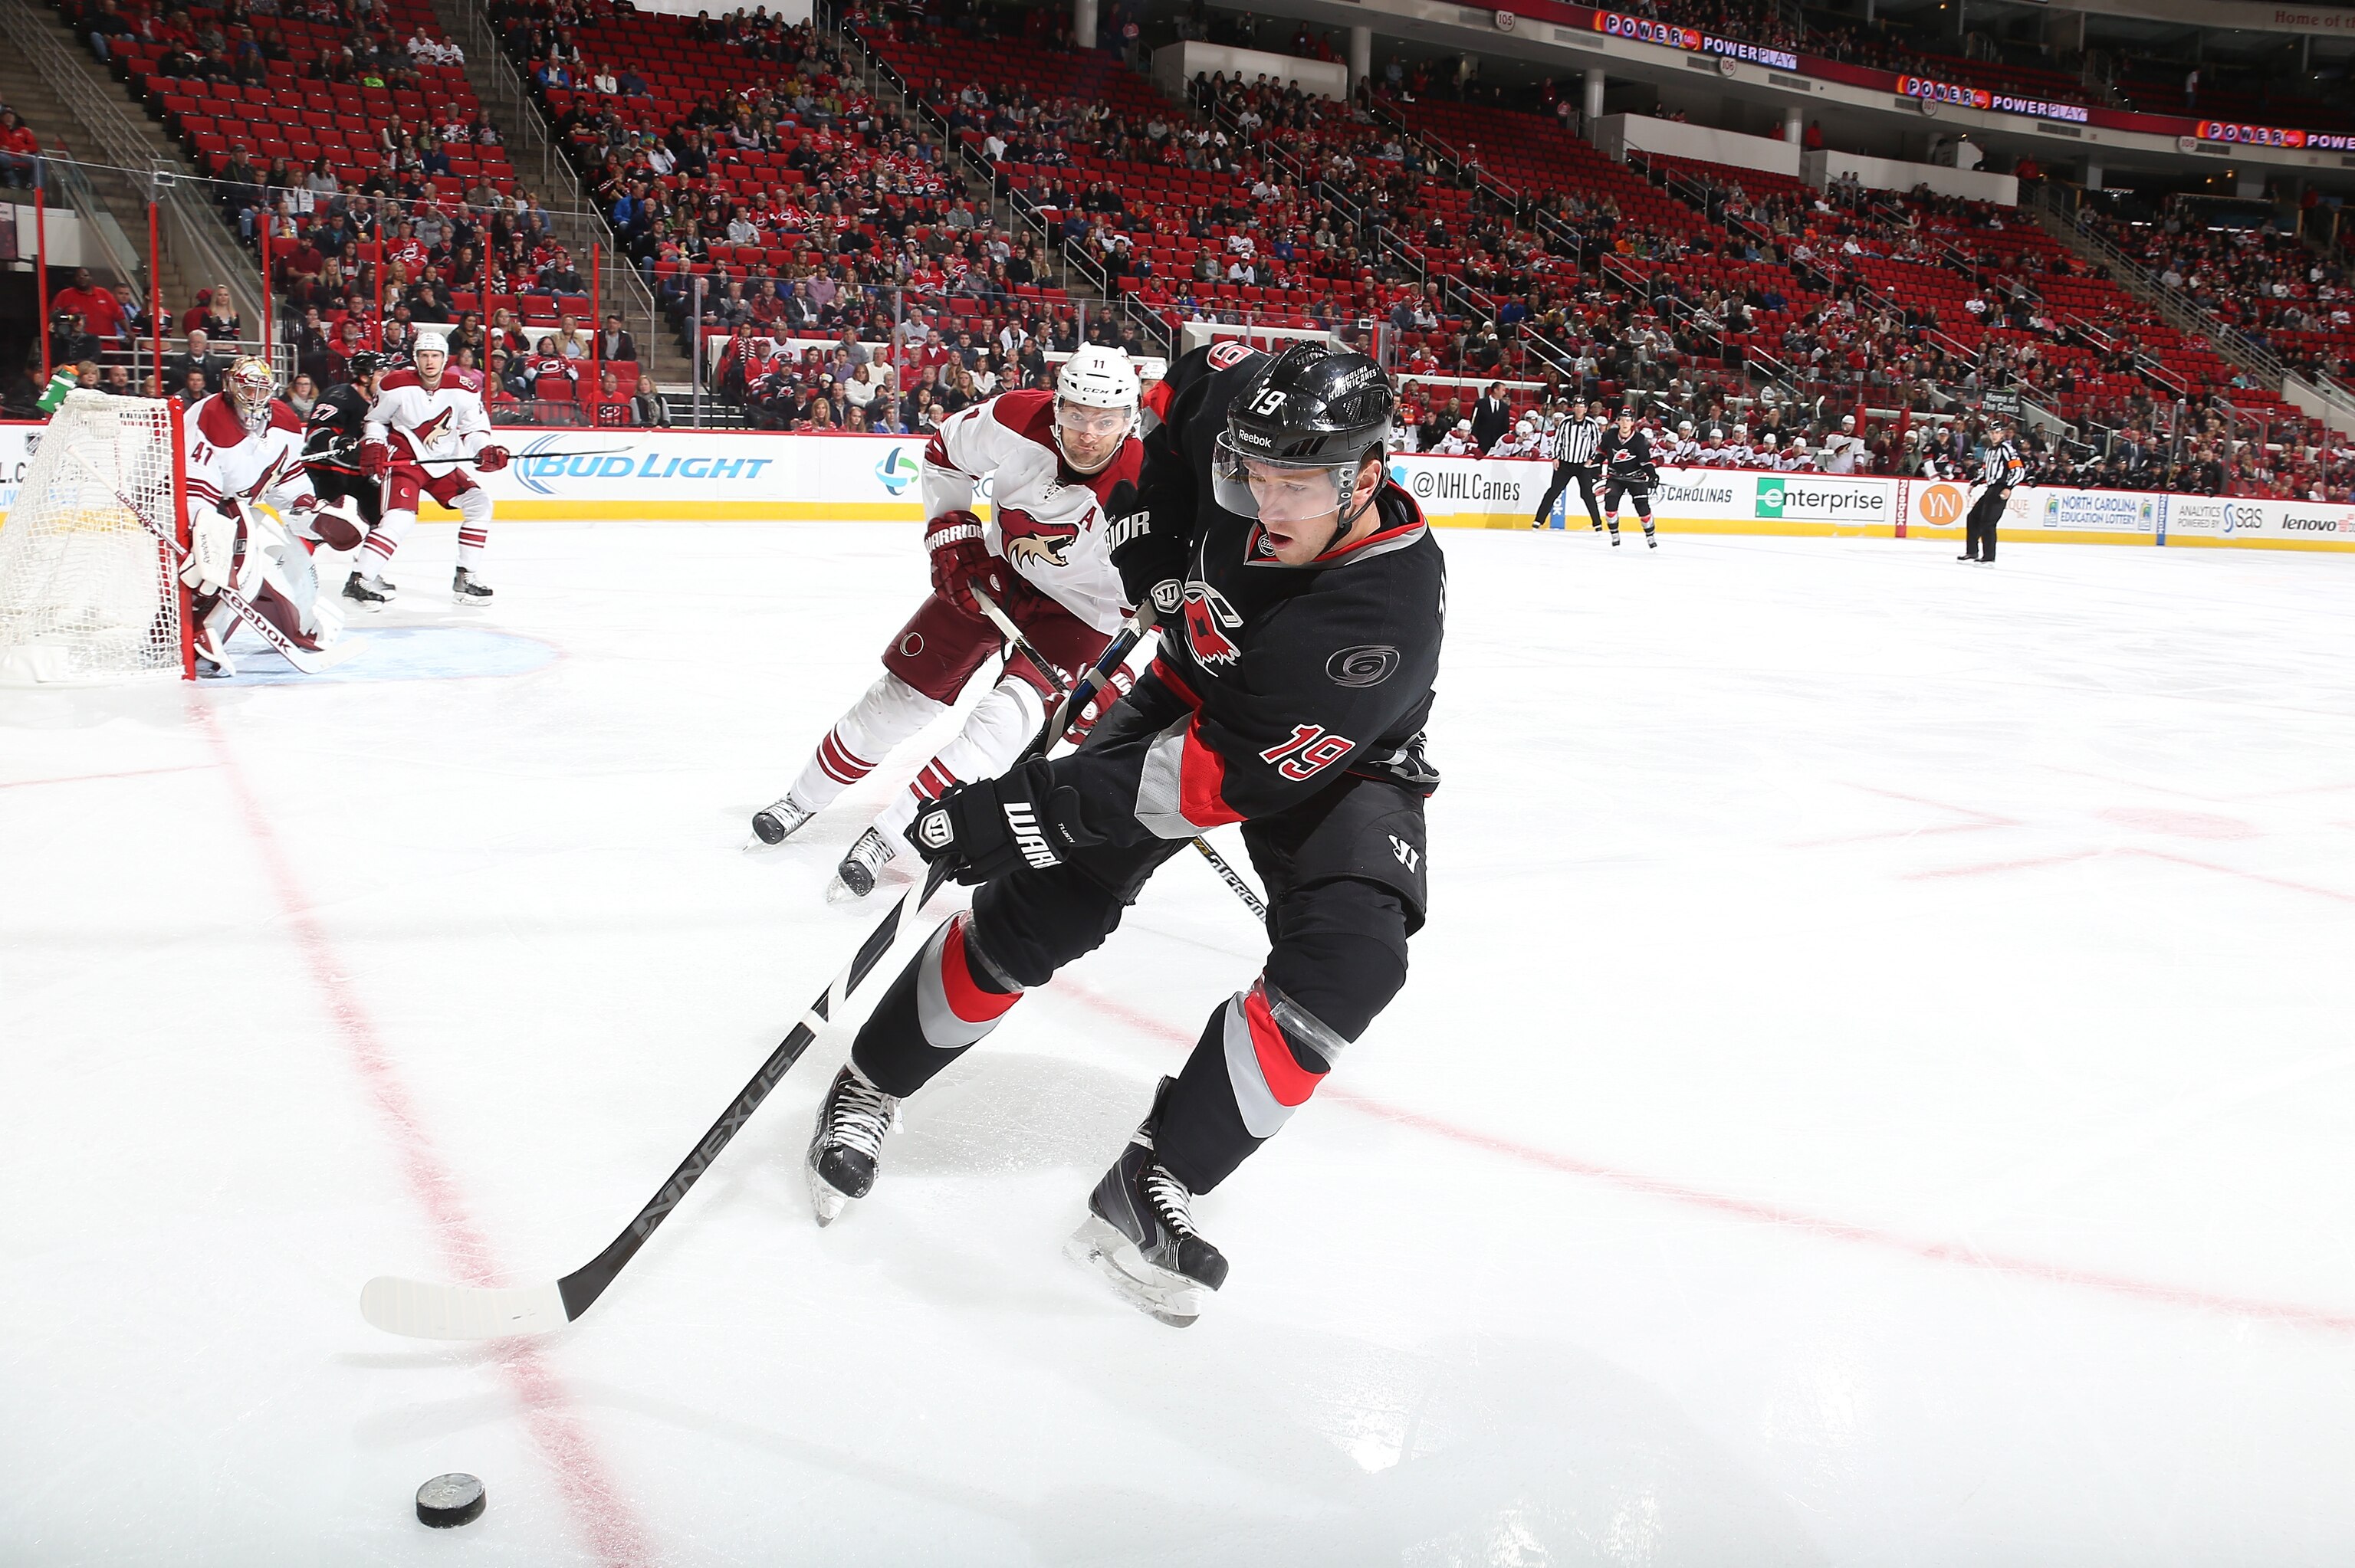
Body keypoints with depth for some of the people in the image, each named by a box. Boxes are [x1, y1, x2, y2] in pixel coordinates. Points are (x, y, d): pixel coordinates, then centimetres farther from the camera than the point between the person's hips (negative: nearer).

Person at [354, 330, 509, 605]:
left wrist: (486, 451, -20)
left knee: (479, 505, -3)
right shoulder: (395, 385, -10)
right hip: (404, 458, -5)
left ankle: (466, 578, 6)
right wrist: (372, 446, -11)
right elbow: (376, 418, 5)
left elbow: (475, 428, 0)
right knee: (400, 518, -22)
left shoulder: (464, 389, -6)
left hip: (443, 463, 5)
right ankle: (361, 579, -16)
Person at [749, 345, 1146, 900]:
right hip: (994, 573, 3)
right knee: (903, 694, 7)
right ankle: (803, 800, 29)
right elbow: (944, 450, -2)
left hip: (1078, 612, -3)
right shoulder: (1017, 421, -24)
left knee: (1007, 717, -24)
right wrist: (951, 534, -8)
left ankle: (888, 835, -16)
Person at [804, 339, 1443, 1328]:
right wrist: (1154, 521, -7)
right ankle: (869, 1087, 12)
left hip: (1329, 765, -3)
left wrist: (1017, 809, -41)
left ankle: (1154, 1185, -18)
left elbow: (1226, 776, -40)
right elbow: (1201, 373, 4)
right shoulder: (1239, 418, -24)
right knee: (1039, 905, -7)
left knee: (1346, 959, -27)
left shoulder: (1388, 611, -39)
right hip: (1194, 691, 4)